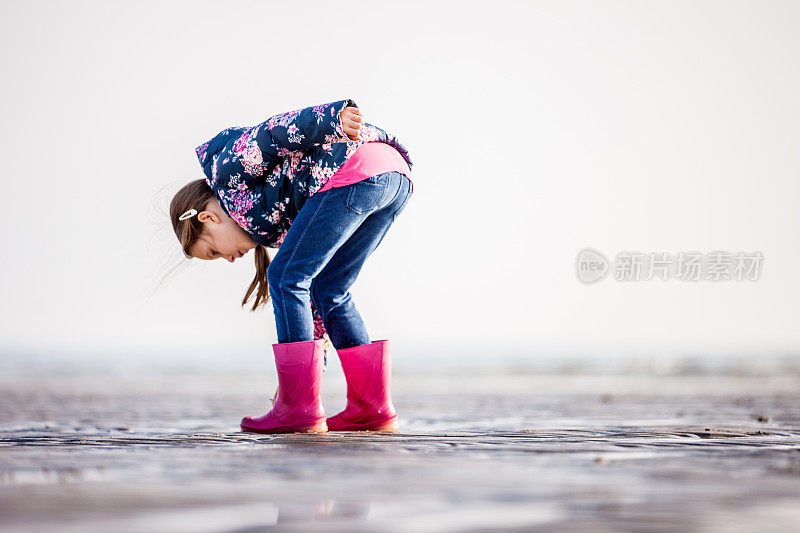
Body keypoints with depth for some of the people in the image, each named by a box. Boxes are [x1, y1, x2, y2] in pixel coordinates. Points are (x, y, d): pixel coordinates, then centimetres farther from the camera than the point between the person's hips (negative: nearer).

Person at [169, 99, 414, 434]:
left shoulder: (226, 170, 14)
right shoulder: (269, 223, 32)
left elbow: (282, 129, -2)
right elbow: (307, 297, 34)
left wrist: (336, 118, -20)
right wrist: (305, 372, 36)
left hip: (355, 170, -9)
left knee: (286, 277, 2)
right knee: (329, 291, 17)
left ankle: (299, 410, 1)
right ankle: (373, 407, 13)